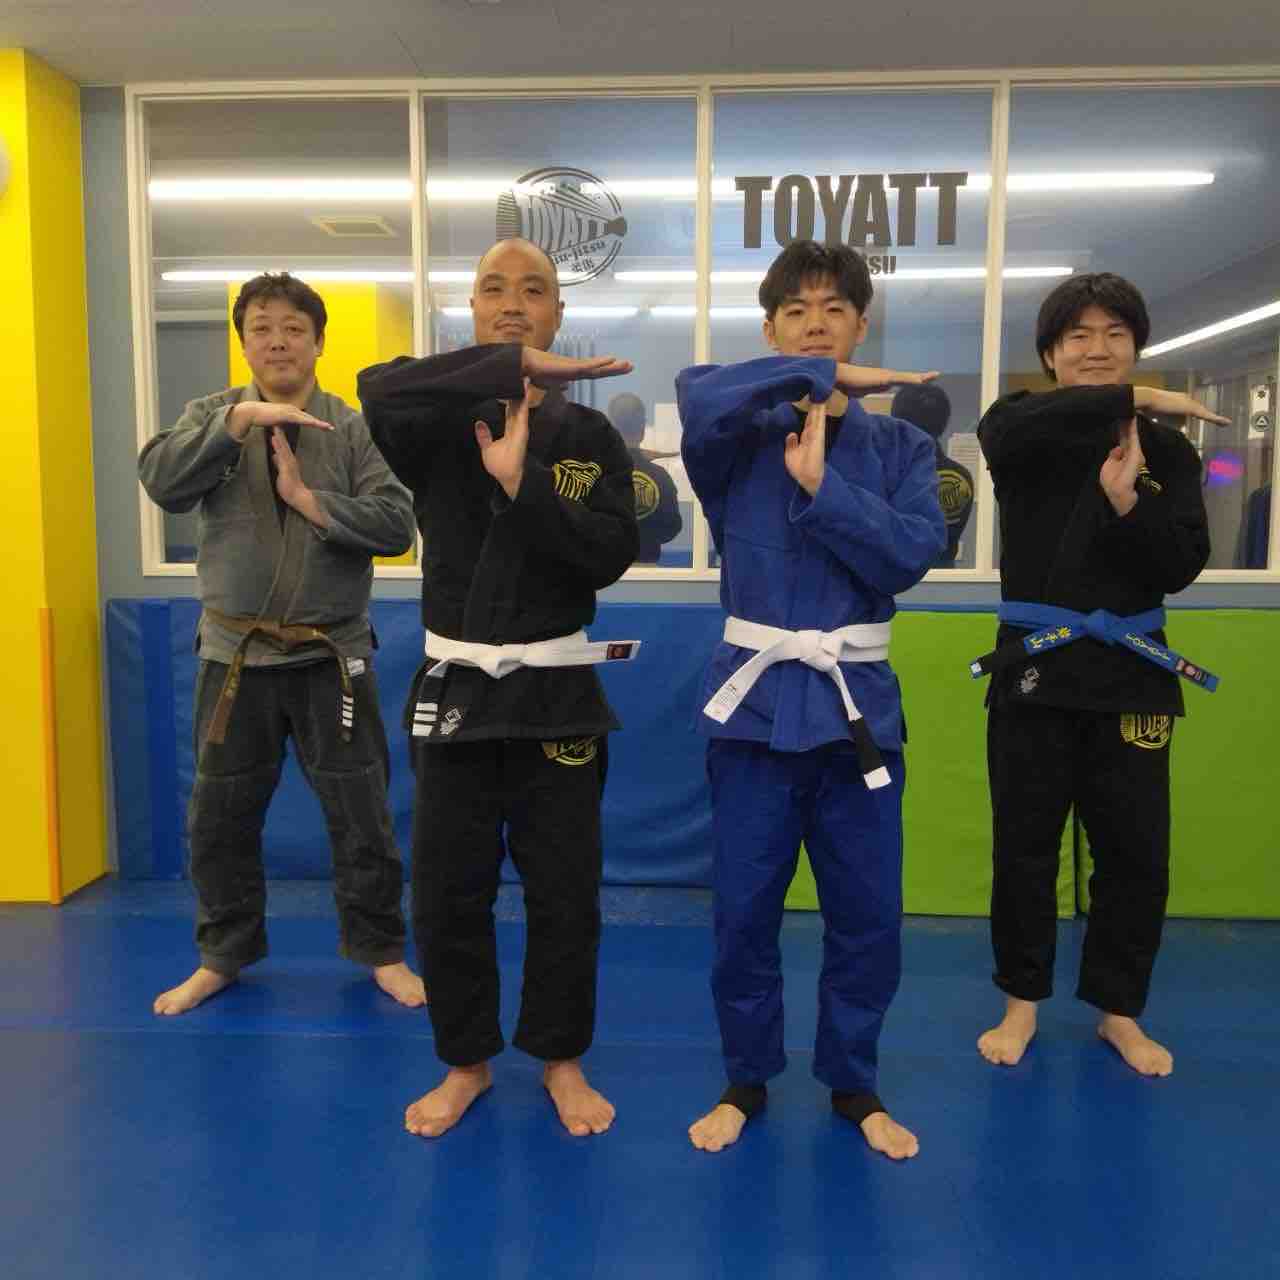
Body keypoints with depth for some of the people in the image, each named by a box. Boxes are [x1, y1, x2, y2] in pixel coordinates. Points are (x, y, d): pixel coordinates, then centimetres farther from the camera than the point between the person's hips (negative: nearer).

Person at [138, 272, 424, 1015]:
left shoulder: (355, 428, -1)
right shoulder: (215, 415, 3)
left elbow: (396, 526, -10)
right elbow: (161, 481, -15)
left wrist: (307, 497, -17)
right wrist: (240, 419, -24)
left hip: (332, 656, -1)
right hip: (234, 655, 2)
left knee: (361, 817, 7)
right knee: (220, 820, 13)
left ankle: (380, 950, 26)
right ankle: (224, 954, 33)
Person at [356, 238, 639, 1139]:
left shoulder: (591, 438, 2)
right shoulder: (439, 427, 1)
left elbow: (610, 556, -10)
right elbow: (378, 390, -23)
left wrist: (522, 480, -20)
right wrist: (519, 367, -24)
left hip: (557, 691, 0)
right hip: (457, 688, 1)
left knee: (564, 892, 9)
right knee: (447, 894, 9)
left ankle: (562, 1061, 31)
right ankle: (467, 1063, 31)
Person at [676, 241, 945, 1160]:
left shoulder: (901, 447, 6)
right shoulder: (741, 438, 2)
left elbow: (910, 555, -10)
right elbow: (697, 392, -23)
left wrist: (821, 484, -17)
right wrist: (829, 379, -19)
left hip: (857, 701, 1)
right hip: (757, 696, -1)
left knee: (868, 916, 10)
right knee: (744, 913, 8)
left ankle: (854, 1086, 33)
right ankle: (747, 1082, 31)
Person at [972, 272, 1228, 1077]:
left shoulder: (1167, 449, 6)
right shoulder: (1023, 428, 1)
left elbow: (1181, 566, -4)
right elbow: (1008, 428, -26)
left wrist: (1127, 504, -21)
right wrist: (1137, 401, -24)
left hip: (1131, 670, 2)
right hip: (1036, 666, -1)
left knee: (1136, 852, 9)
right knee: (1024, 848, 7)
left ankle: (1119, 1011, 29)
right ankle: (1022, 1002, 27)